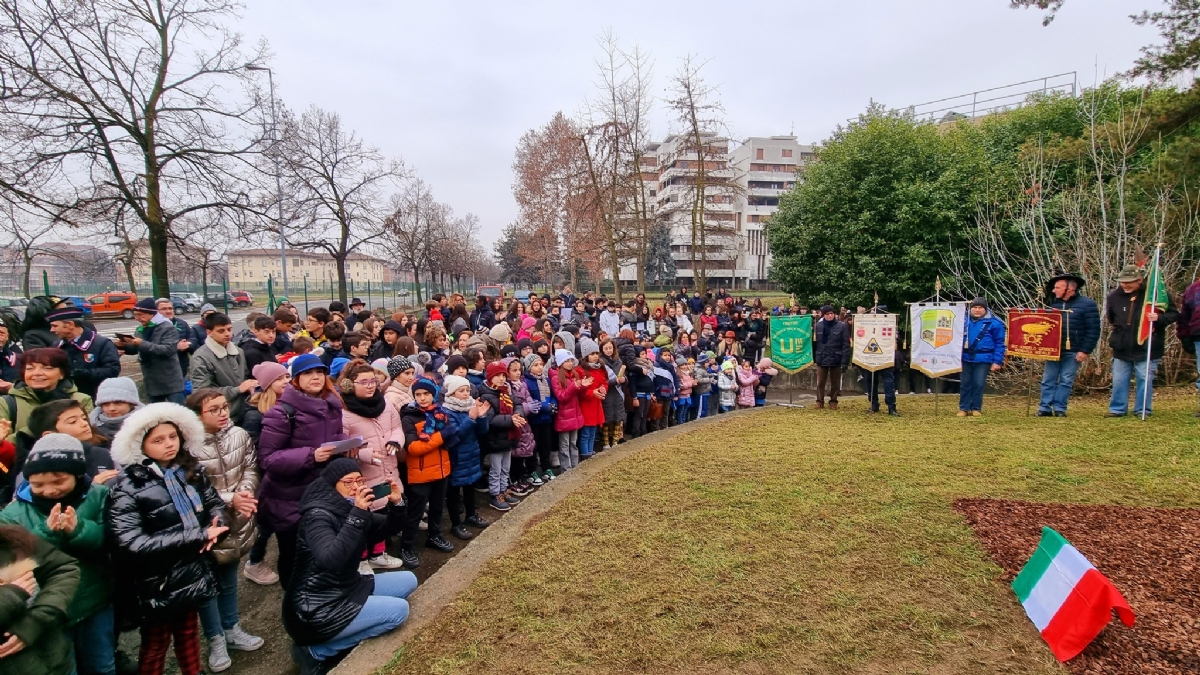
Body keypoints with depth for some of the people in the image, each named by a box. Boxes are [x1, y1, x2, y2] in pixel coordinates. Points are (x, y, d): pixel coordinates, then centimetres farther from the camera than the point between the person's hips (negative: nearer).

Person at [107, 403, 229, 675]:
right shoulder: (126, 487, -20)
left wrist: (215, 530, -17)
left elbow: (215, 503, 7)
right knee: (156, 646, 17)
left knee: (189, 632, 25)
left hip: (193, 572, 5)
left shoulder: (191, 469, -3)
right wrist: (200, 534, -27)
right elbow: (132, 545, -26)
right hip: (158, 582, -5)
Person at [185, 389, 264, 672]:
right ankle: (215, 639, 31)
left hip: (236, 522, 5)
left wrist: (246, 492, -18)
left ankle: (232, 629, 41)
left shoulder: (239, 434, -7)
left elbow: (250, 468, -1)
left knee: (229, 578, 23)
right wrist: (229, 499, -24)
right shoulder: (189, 447, -23)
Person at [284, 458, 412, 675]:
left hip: (346, 589, 9)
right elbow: (331, 560, -38)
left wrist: (396, 504, -10)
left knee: (408, 580, 9)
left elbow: (389, 529, 10)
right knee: (399, 610, -14)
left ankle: (347, 629, 4)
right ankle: (315, 650, -6)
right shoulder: (318, 514, -22)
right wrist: (357, 515, -42)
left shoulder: (349, 509, 4)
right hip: (316, 609, -9)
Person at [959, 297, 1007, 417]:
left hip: (983, 359, -2)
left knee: (978, 384, 2)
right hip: (966, 358, 3)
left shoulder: (994, 323, -4)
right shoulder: (964, 320, 4)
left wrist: (997, 361, -7)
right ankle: (963, 408, 15)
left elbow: (999, 343, -2)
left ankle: (976, 409, 14)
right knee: (965, 383, 7)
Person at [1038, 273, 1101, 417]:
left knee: (1066, 381, 1)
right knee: (1048, 380, 3)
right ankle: (1045, 408, 6)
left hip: (1073, 351, -4)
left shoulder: (1087, 304, -4)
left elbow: (1093, 330, -7)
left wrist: (1085, 351, -12)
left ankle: (1059, 408, 7)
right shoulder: (1054, 303, 12)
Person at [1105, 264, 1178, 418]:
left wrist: (1159, 318, -21)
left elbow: (1174, 314, -4)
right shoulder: (1114, 296, 2)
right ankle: (1117, 409, 17)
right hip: (1122, 348, 3)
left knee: (1145, 379, 2)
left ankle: (1143, 410, 13)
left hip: (1147, 348, -3)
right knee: (1119, 380, 8)